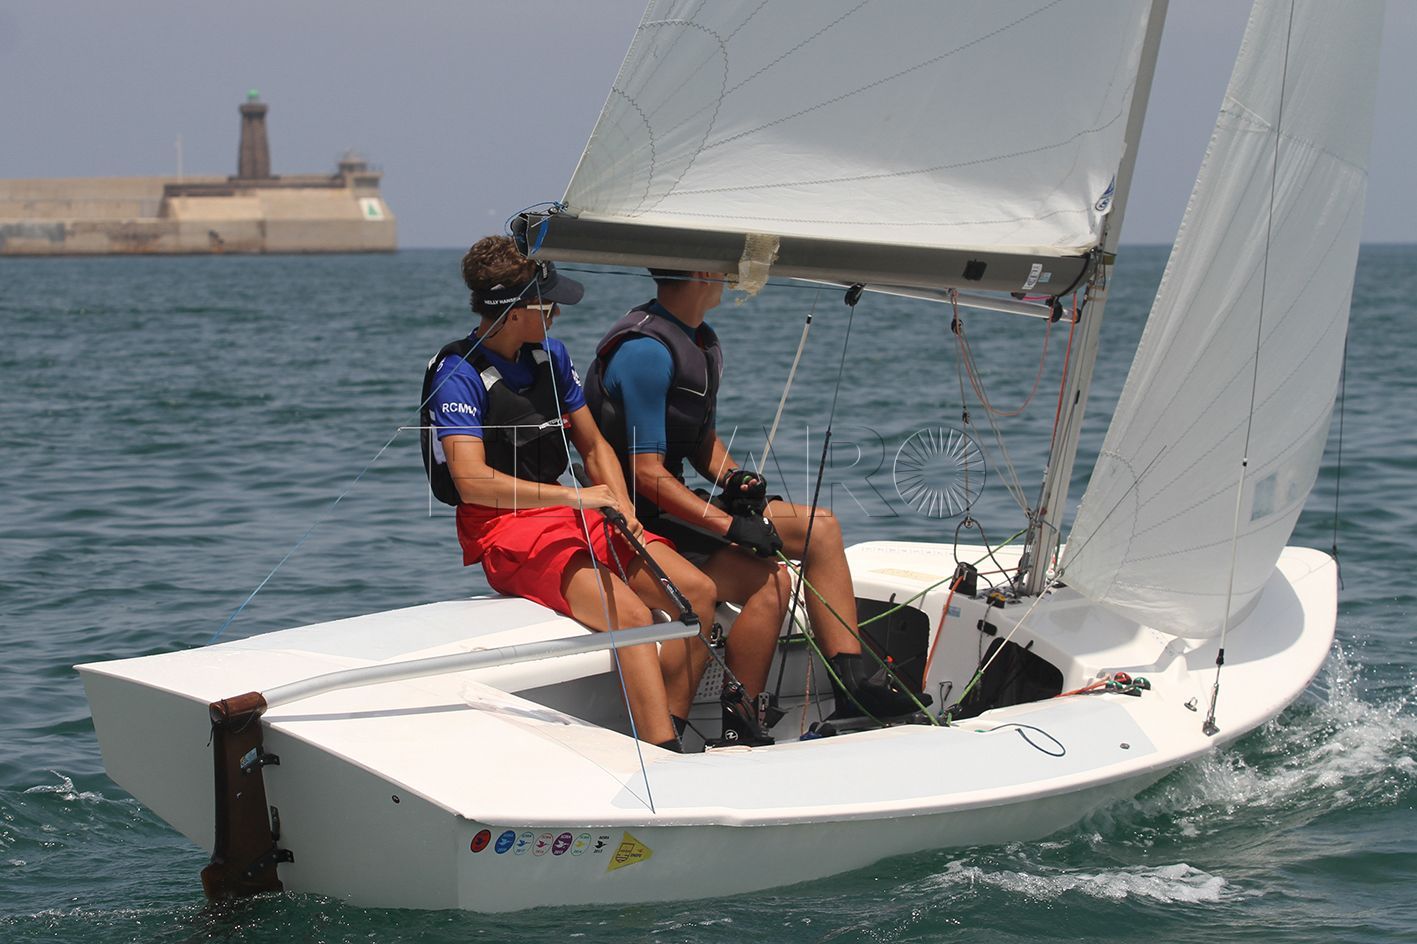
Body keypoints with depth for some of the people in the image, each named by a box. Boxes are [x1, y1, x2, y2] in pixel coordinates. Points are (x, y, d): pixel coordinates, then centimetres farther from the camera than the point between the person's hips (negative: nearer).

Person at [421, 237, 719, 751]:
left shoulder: (550, 355, 10)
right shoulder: (458, 375, -14)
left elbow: (594, 446, 18)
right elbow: (472, 481, -27)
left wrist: (621, 507, -2)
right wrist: (574, 497, -31)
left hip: (569, 513, 8)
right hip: (501, 527, -8)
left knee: (696, 591, -11)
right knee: (630, 614, -31)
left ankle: (669, 736, -11)